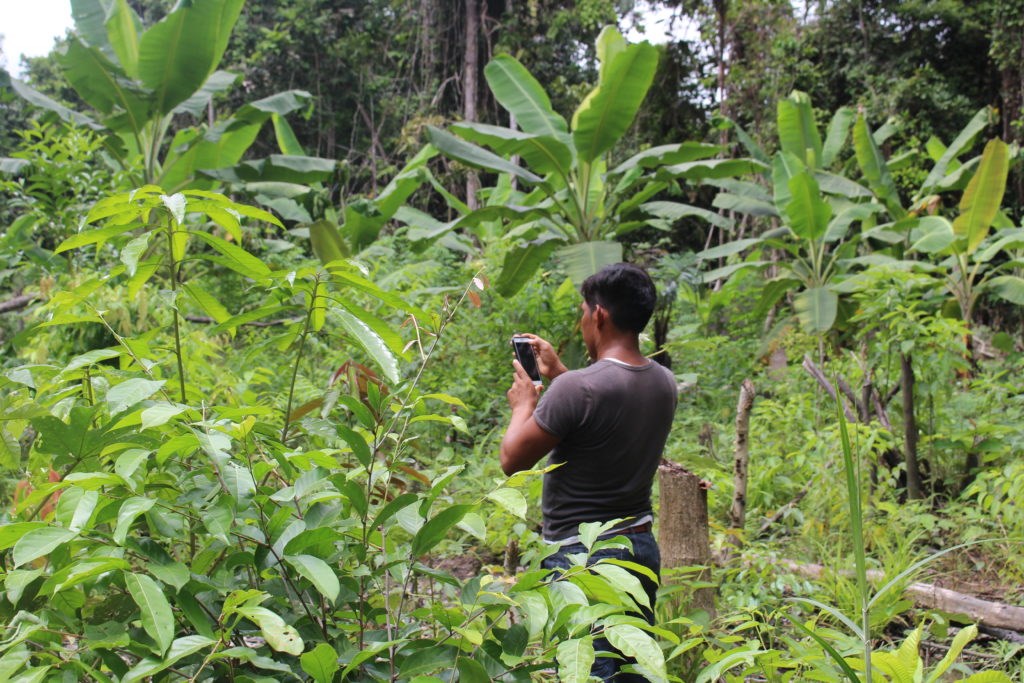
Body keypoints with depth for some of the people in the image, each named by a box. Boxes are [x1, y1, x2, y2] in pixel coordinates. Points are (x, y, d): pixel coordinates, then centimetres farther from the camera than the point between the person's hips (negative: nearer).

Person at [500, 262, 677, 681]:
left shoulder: (577, 388, -21)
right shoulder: (664, 384, 3)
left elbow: (512, 460, -13)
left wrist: (524, 404, 5)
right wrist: (558, 373, 26)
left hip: (582, 556, -8)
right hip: (642, 547, 8)